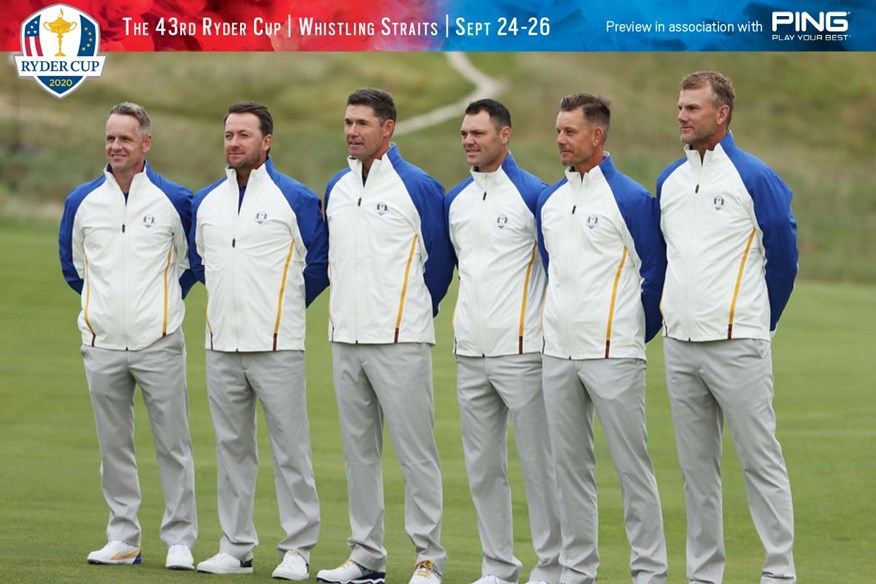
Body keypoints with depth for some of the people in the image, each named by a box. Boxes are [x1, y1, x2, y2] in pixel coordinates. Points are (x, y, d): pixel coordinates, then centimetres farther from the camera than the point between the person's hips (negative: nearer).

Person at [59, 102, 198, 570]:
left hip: (159, 343, -3)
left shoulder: (174, 200, -1)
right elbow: (72, 264, 19)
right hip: (102, 343, 3)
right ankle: (123, 539, 15)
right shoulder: (82, 201, 5)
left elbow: (190, 263, 12)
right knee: (113, 446, 7)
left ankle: (179, 540, 3)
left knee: (173, 446, -3)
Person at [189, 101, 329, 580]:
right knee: (231, 448, 8)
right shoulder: (206, 201, 11)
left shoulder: (296, 199, -4)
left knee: (290, 449, -3)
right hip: (221, 345, 5)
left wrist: (283, 307, 9)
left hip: (277, 344, -5)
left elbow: (319, 265, 2)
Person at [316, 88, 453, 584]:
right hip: (346, 338, 7)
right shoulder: (336, 189, 12)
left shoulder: (419, 188, -7)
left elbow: (440, 260, 0)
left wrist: (412, 316, 7)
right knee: (359, 450, 10)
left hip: (400, 339, -7)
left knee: (415, 450, -5)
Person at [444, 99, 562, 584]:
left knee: (537, 462, -2)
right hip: (469, 352, 7)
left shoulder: (533, 194, -8)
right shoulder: (454, 200, 11)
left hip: (520, 351, -7)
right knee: (482, 467, 9)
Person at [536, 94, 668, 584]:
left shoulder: (631, 199, -8)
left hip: (613, 355, -7)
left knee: (632, 467, -4)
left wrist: (635, 334, 3)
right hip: (558, 354, 7)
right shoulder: (549, 201, 12)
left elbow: (657, 272, -3)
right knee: (571, 466, 10)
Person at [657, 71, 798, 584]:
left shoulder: (755, 179, -8)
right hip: (679, 344, 6)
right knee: (696, 465, 10)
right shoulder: (669, 181, 11)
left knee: (760, 460, -4)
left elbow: (783, 255, -1)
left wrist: (757, 323, 7)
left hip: (736, 345, -6)